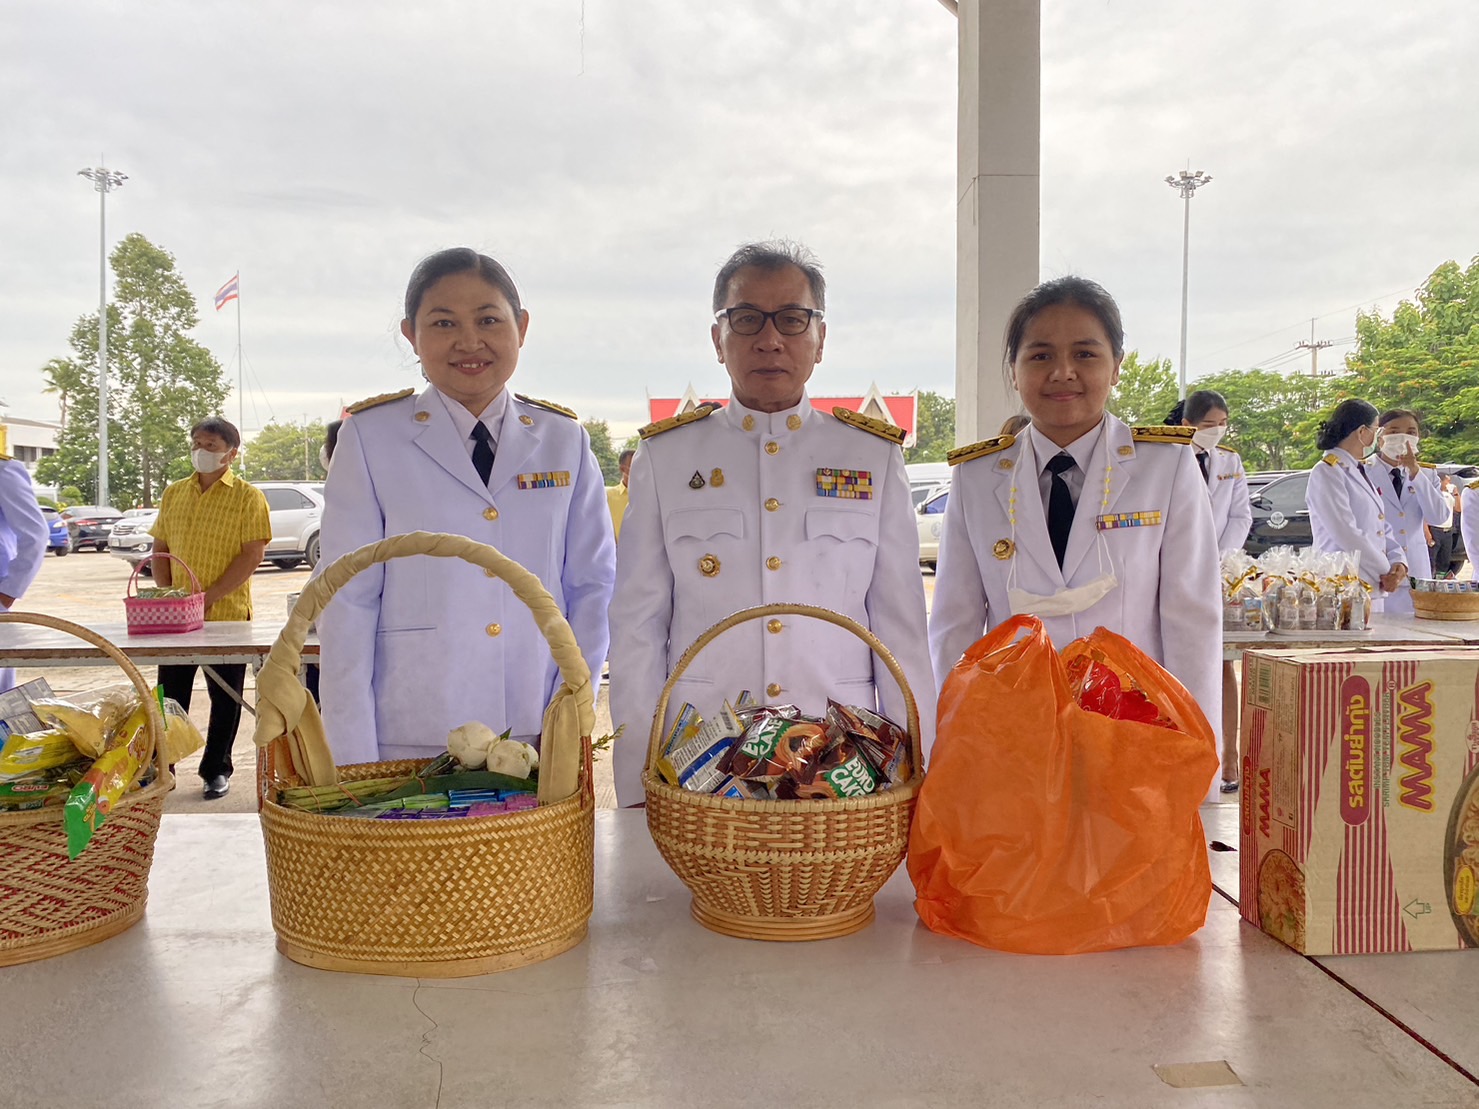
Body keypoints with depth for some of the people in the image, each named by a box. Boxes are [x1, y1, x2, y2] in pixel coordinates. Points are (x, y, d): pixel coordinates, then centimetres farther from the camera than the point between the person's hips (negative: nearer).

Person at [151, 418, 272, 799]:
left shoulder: (247, 496, -5)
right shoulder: (174, 494, 11)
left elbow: (252, 556, -12)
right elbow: (160, 549, 13)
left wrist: (207, 598, -16)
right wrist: (167, 596, -2)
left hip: (227, 615, -4)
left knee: (225, 697, 7)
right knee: (169, 695, 10)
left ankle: (216, 770, 19)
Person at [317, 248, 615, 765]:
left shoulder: (565, 440, 6)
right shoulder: (370, 438, 0)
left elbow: (592, 586, 5)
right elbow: (347, 602, -3)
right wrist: (354, 763, -7)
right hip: (407, 741, -1)